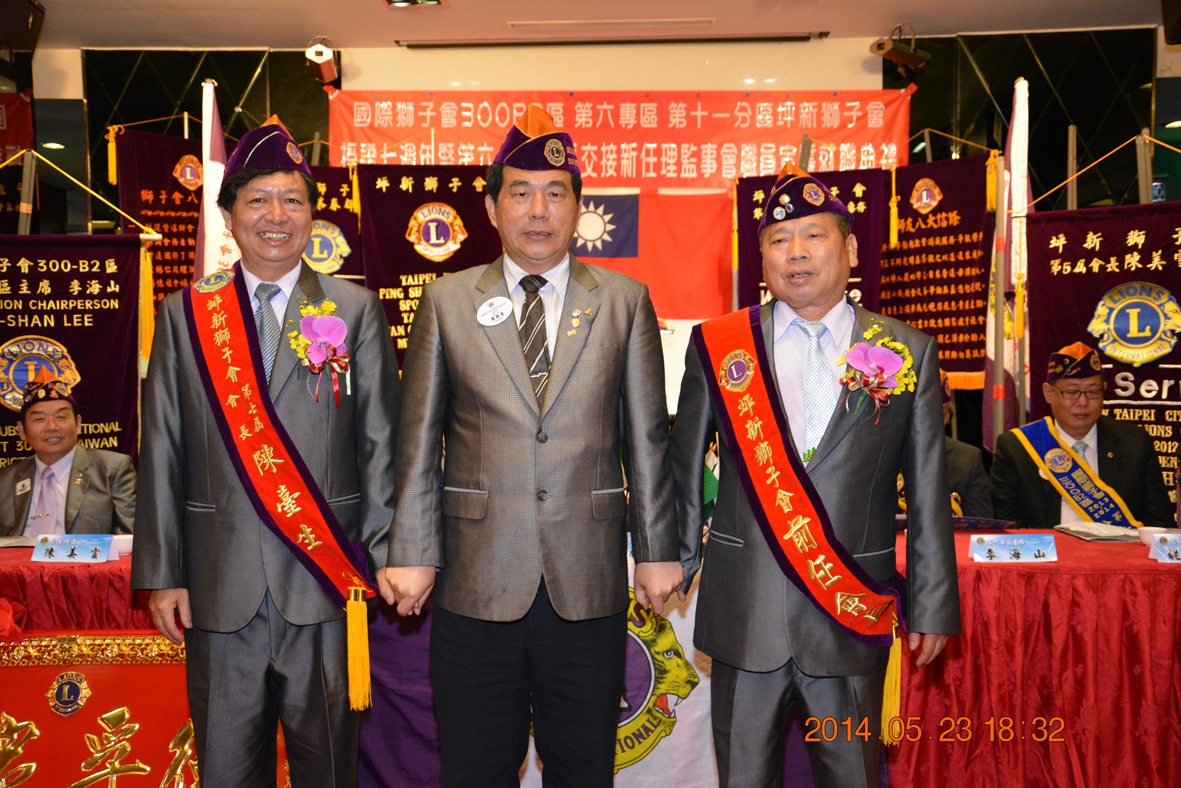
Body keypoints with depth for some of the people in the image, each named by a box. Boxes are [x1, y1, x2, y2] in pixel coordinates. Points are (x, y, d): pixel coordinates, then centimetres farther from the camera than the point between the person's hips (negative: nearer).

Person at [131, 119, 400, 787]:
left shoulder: (356, 309, 3)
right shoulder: (185, 313, 7)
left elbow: (380, 441, 1)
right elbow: (163, 451, 6)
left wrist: (381, 557, -5)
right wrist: (162, 574, 3)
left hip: (326, 580, -1)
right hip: (221, 584, 2)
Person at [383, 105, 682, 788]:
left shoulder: (625, 302, 5)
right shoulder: (447, 302, 5)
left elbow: (647, 437, 5)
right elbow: (420, 440, 4)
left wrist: (658, 551, 3)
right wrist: (412, 553, 0)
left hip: (588, 583, 0)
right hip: (476, 581, 0)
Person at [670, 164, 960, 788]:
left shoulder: (908, 353, 1)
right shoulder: (718, 345, 2)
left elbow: (929, 491, 3)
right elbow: (683, 466, 9)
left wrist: (933, 605, 4)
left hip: (854, 612, 0)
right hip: (743, 608, 1)